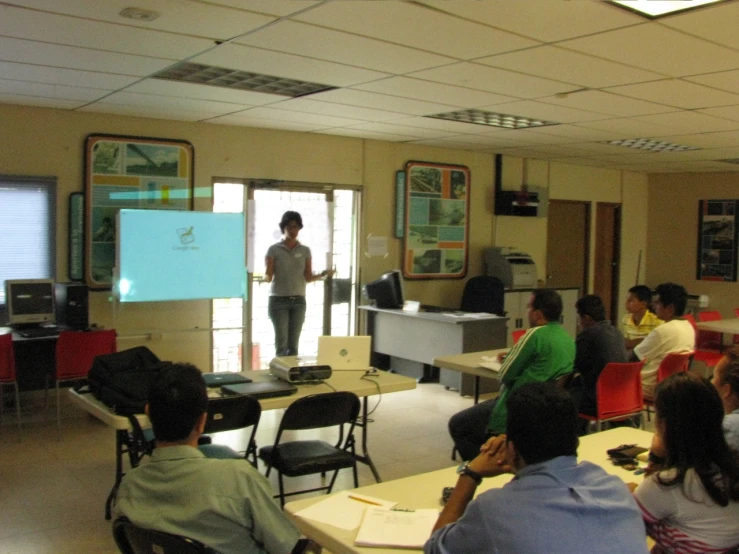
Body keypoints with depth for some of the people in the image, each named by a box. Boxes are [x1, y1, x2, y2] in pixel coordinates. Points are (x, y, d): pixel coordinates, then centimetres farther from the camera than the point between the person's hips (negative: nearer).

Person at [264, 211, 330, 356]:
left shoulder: (305, 250, 8)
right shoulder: (274, 250, -2)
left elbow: (308, 278, 6)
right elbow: (268, 277, -6)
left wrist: (322, 275, -12)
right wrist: (266, 277, -28)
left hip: (298, 301, 3)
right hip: (279, 300, -3)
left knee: (293, 343, 1)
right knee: (281, 342, -7)